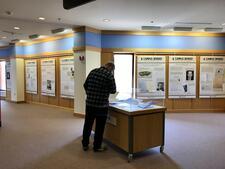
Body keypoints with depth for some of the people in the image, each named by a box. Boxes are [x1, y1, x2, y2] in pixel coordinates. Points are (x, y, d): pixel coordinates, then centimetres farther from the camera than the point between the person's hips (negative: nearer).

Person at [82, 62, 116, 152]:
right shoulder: (109, 75, -12)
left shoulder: (93, 71, 5)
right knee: (99, 127, 10)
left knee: (88, 124, 17)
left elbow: (85, 85, 11)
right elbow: (113, 90, -5)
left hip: (89, 103, 5)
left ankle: (85, 144, 29)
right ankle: (97, 146, 22)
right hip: (101, 105, -5)